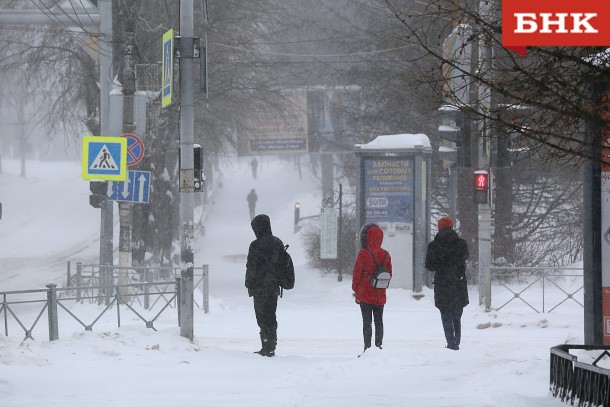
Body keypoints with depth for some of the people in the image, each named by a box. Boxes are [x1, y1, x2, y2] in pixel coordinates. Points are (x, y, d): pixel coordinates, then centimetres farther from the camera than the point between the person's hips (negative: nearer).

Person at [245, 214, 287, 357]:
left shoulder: (256, 245, -14)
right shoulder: (278, 243, 9)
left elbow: (251, 268, -13)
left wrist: (249, 286, -6)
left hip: (261, 287, -7)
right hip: (274, 286, 7)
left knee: (263, 318, -4)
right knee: (271, 317, 14)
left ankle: (267, 348, -6)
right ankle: (271, 347, 18)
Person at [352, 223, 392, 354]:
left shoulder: (363, 254, -13)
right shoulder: (386, 255, 1)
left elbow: (356, 273, -7)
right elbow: (389, 274, 8)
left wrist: (356, 290, 4)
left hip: (365, 295, -4)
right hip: (380, 296, 4)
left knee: (367, 321, -1)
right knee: (379, 321, 12)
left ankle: (367, 347, -4)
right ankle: (379, 346, 12)